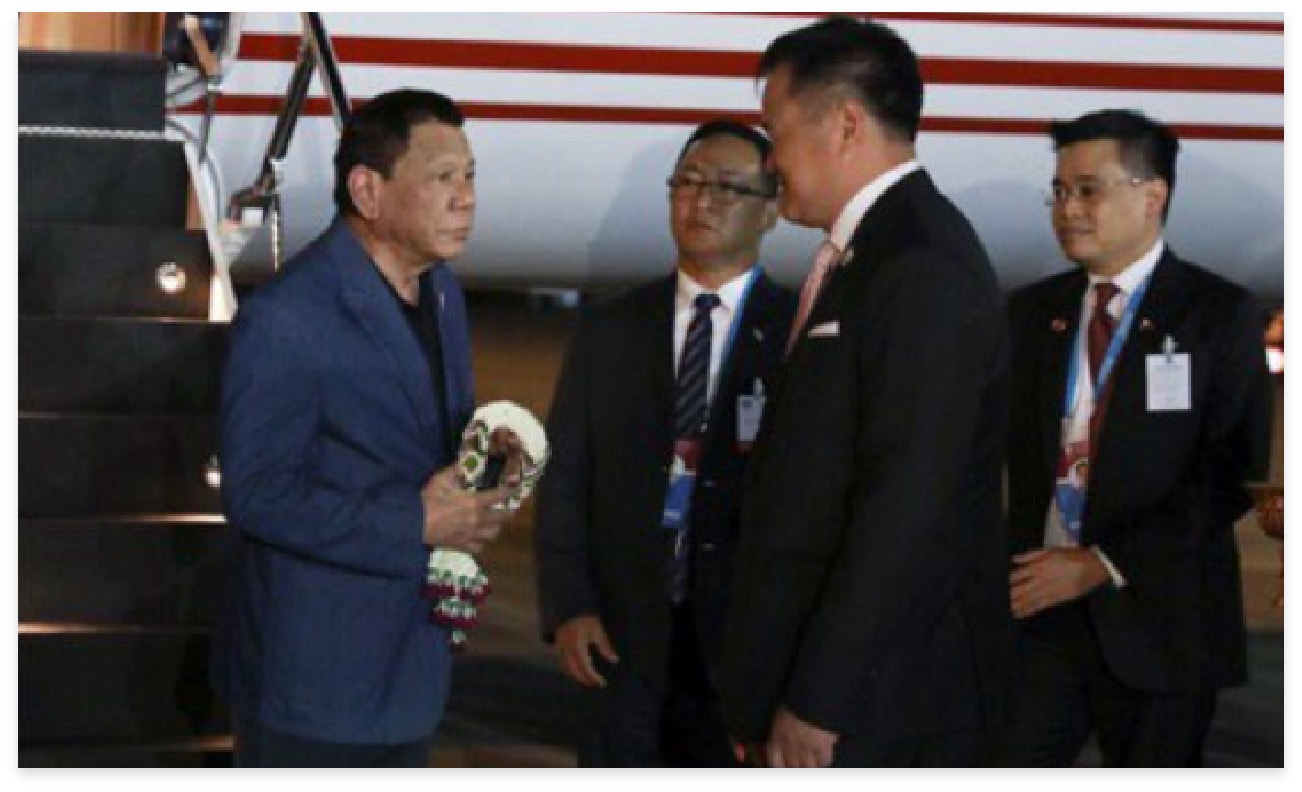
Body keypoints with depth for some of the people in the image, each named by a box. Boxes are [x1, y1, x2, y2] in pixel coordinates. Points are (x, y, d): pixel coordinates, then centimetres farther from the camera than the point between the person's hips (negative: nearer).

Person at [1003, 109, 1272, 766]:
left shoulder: (1220, 315, -2)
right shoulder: (1032, 311, 13)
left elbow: (1229, 477, -9)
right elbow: (1010, 455, 12)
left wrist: (1100, 565, -13)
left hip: (1157, 616, -3)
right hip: (1036, 606, 3)